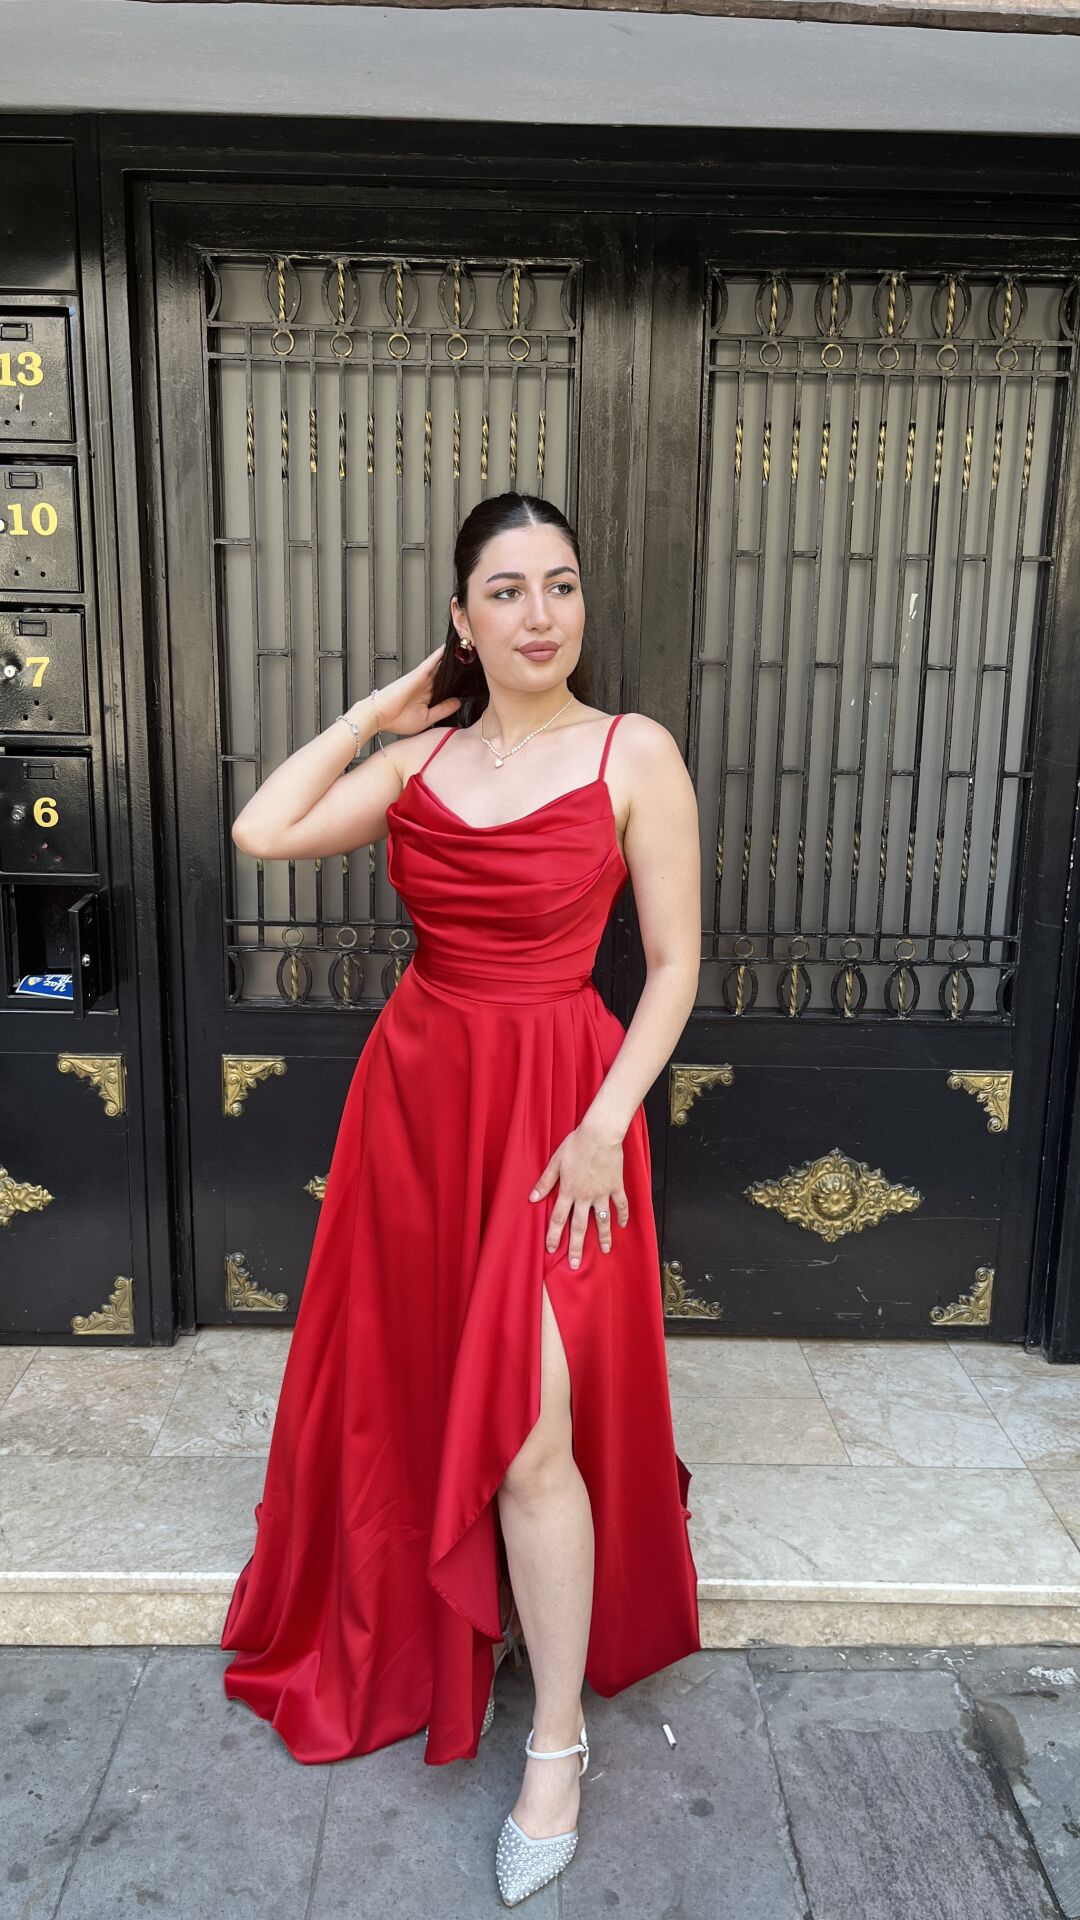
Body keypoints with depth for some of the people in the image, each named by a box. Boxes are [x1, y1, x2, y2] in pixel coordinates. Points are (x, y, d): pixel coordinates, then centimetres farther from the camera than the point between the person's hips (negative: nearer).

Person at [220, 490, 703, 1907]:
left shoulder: (634, 753, -6)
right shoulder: (419, 758, 6)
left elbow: (675, 962, -7)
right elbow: (262, 834, -4)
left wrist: (604, 1123, -15)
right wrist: (377, 711, 2)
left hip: (557, 1103, -5)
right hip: (417, 1085, 5)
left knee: (531, 1438, -5)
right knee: (416, 1391, 18)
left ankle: (558, 1740, 18)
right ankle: (440, 1627, 46)